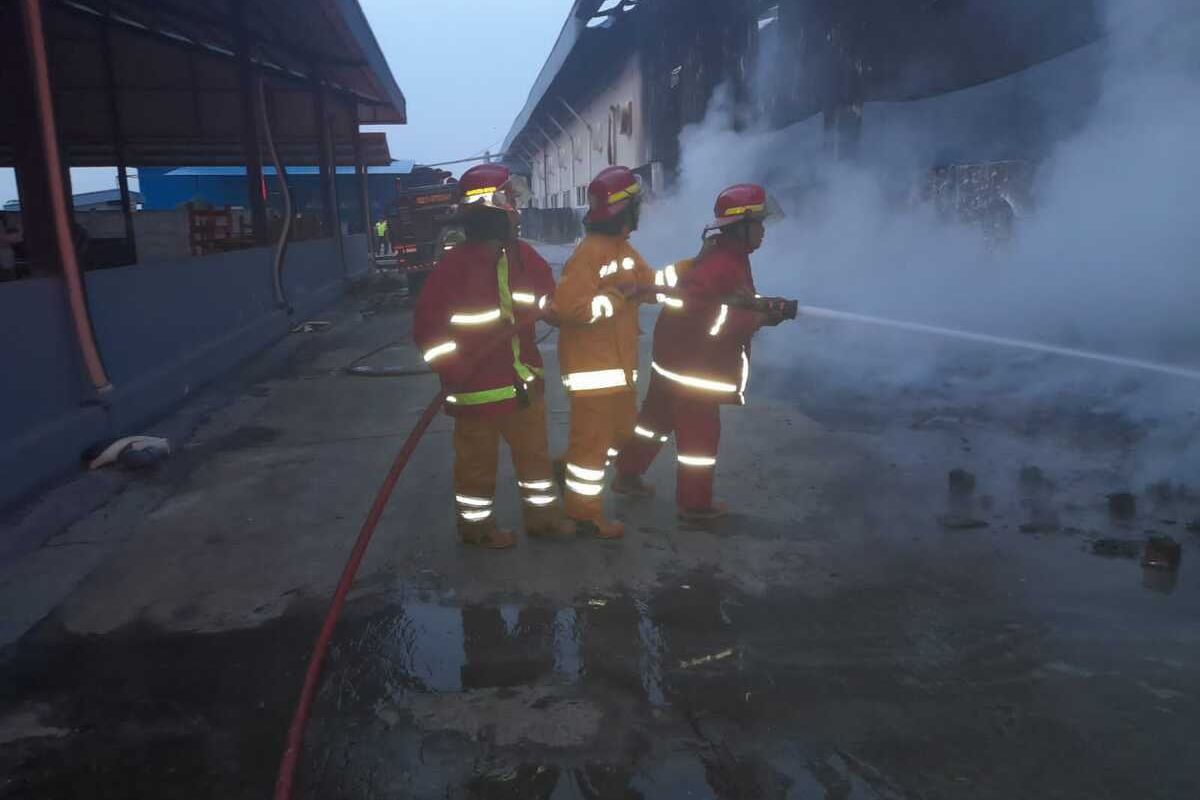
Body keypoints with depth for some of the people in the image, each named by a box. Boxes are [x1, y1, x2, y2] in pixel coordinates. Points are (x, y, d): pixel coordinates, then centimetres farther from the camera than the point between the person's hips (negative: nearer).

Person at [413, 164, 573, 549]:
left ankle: (542, 514, 38)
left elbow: (548, 297, 15)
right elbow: (428, 329, -17)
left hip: (524, 381, 7)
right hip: (477, 388, -6)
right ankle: (476, 525, 31)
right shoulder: (453, 265, -19)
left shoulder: (523, 256, 0)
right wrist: (454, 377, -17)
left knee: (534, 452, 20)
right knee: (478, 462, 10)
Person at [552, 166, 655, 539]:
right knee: (593, 438, 0)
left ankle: (571, 472, 39)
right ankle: (584, 514, 12)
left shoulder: (622, 248, 11)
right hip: (592, 366, -10)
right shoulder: (590, 254, -20)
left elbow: (650, 284, 13)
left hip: (619, 363, 10)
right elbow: (568, 307, -28)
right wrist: (618, 297, -23)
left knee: (621, 431, 21)